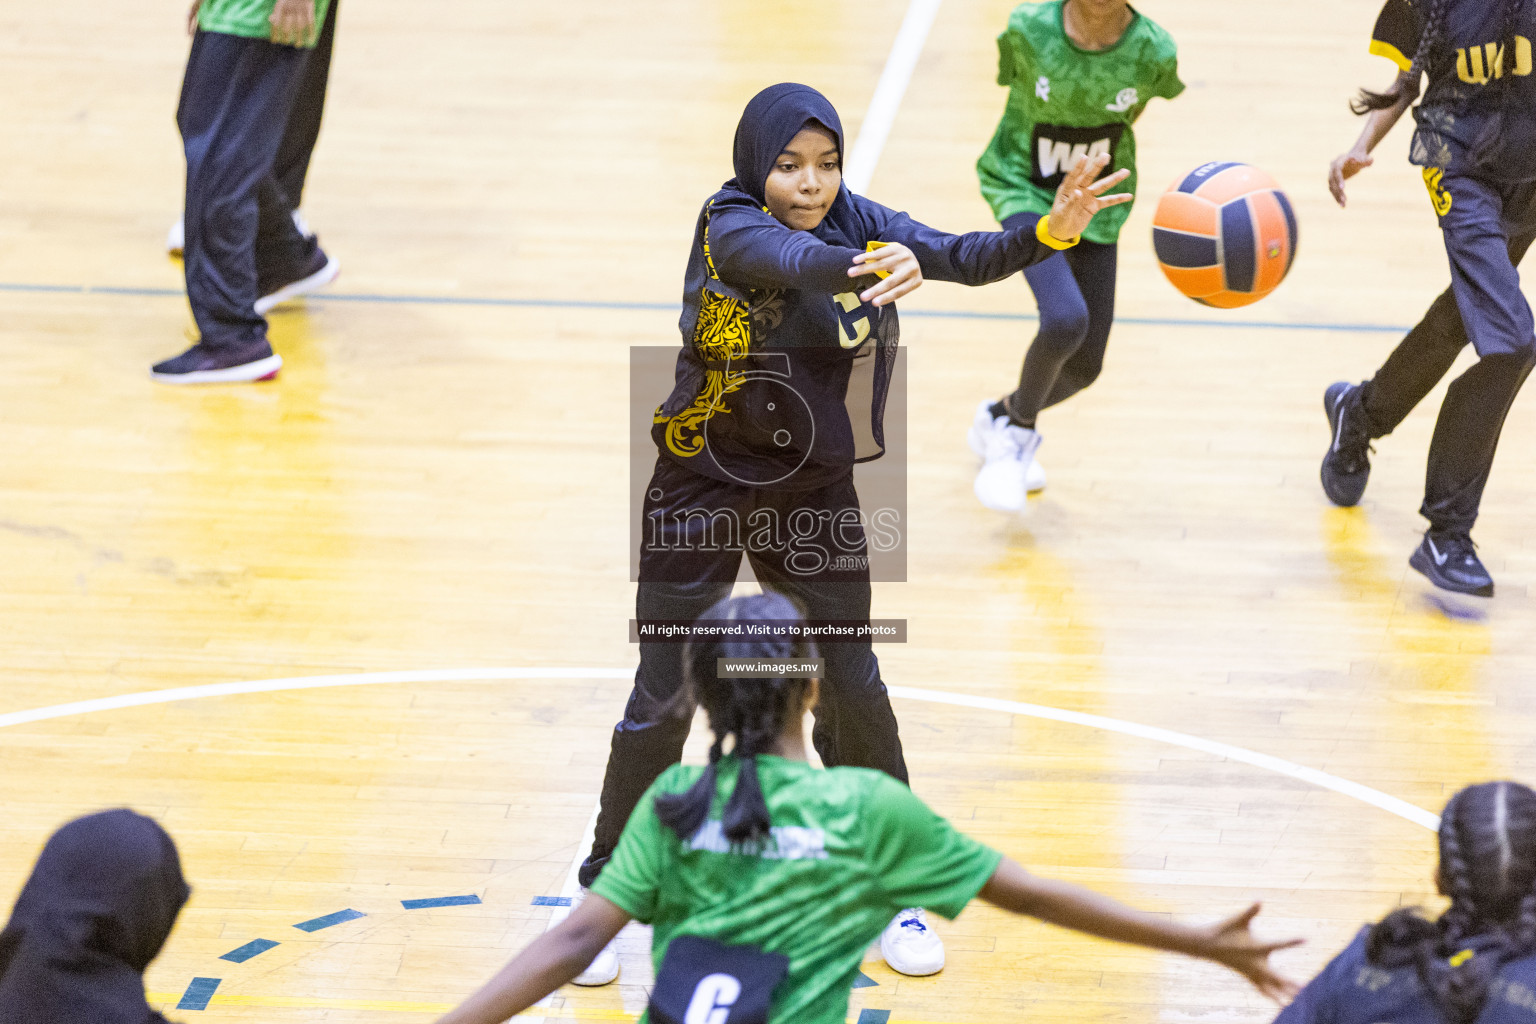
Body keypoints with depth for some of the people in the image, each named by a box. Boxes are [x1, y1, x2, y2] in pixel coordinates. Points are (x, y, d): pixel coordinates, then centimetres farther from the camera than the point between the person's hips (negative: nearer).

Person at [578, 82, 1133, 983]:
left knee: (854, 687, 8)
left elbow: (964, 257, -18)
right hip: (706, 491, -4)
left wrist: (1050, 233, -38)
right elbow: (792, 260, -42)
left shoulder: (857, 223, -6)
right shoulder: (732, 229, -20)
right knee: (663, 700, 4)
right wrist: (868, 267, -64)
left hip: (817, 493, 4)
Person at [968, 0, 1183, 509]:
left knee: (1083, 367, 6)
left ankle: (1003, 419, 38)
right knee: (1066, 319, -28)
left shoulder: (1153, 51, -20)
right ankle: (1019, 427, 1)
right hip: (1023, 189, -3)